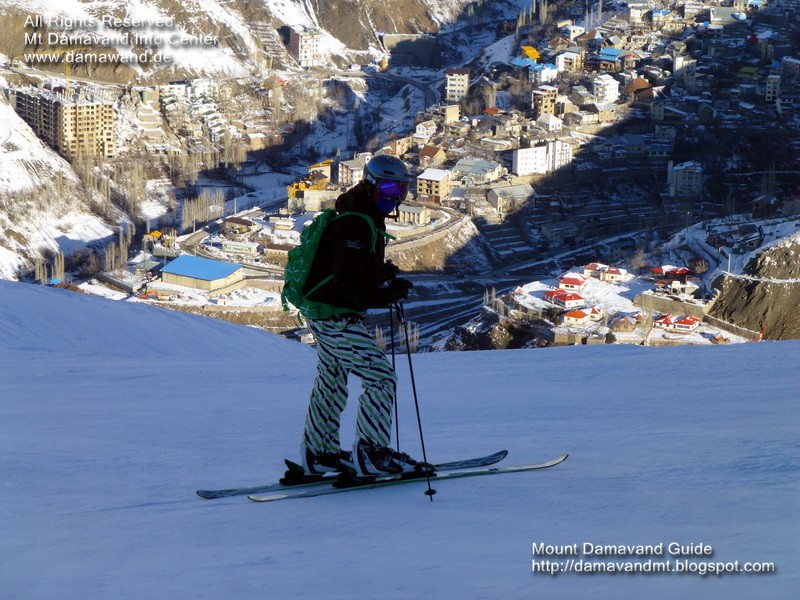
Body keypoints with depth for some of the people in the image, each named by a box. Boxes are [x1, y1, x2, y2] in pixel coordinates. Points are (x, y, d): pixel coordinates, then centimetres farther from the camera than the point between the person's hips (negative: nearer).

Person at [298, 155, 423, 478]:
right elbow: (346, 285, -27)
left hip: (325, 315, 11)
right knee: (381, 377, -11)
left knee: (332, 381, 21)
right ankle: (369, 452, -10)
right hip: (336, 316, -11)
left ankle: (318, 453, 33)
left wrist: (383, 273, 4)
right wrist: (387, 294, -30)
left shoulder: (368, 220, 11)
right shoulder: (356, 225, -22)